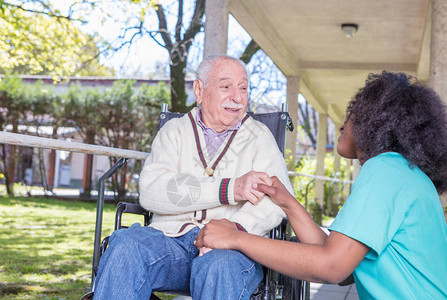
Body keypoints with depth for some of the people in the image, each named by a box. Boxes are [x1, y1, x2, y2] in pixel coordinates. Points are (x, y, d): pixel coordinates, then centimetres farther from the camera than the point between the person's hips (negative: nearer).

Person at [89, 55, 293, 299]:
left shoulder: (259, 136, 15)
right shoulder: (175, 130, 15)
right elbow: (151, 190, -5)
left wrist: (235, 229, -23)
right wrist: (230, 189, -16)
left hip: (235, 248, 0)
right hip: (172, 238, 1)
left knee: (221, 265, -35)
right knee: (126, 245, -30)